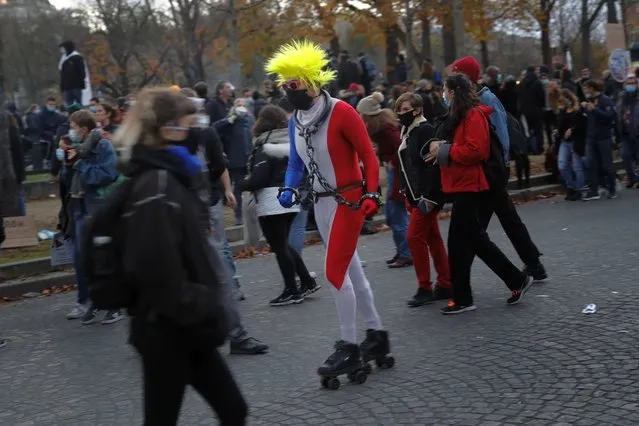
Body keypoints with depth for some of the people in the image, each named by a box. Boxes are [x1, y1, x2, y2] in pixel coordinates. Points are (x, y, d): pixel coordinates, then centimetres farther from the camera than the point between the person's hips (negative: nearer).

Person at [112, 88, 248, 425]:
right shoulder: (157, 188, -20)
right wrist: (199, 315, -19)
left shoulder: (169, 179, 11)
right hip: (167, 331, -9)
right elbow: (162, 272, -27)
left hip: (184, 327, 9)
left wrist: (206, 311, 16)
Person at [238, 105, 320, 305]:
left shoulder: (265, 148, -13)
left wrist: (241, 184, -3)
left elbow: (258, 179, -18)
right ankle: (307, 282, 20)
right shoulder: (291, 144, 10)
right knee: (284, 244, 20)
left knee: (279, 247, 0)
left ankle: (292, 291, 4)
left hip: (272, 202, -8)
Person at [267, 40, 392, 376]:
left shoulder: (340, 112, -16)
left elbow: (368, 155, -13)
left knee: (336, 272, -8)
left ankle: (349, 347, 4)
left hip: (348, 200, -7)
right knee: (351, 272, 14)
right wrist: (288, 189, -3)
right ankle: (376, 334, 27)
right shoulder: (295, 121, 5)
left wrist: (372, 194, -19)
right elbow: (296, 162, 14)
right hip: (321, 203, 7)